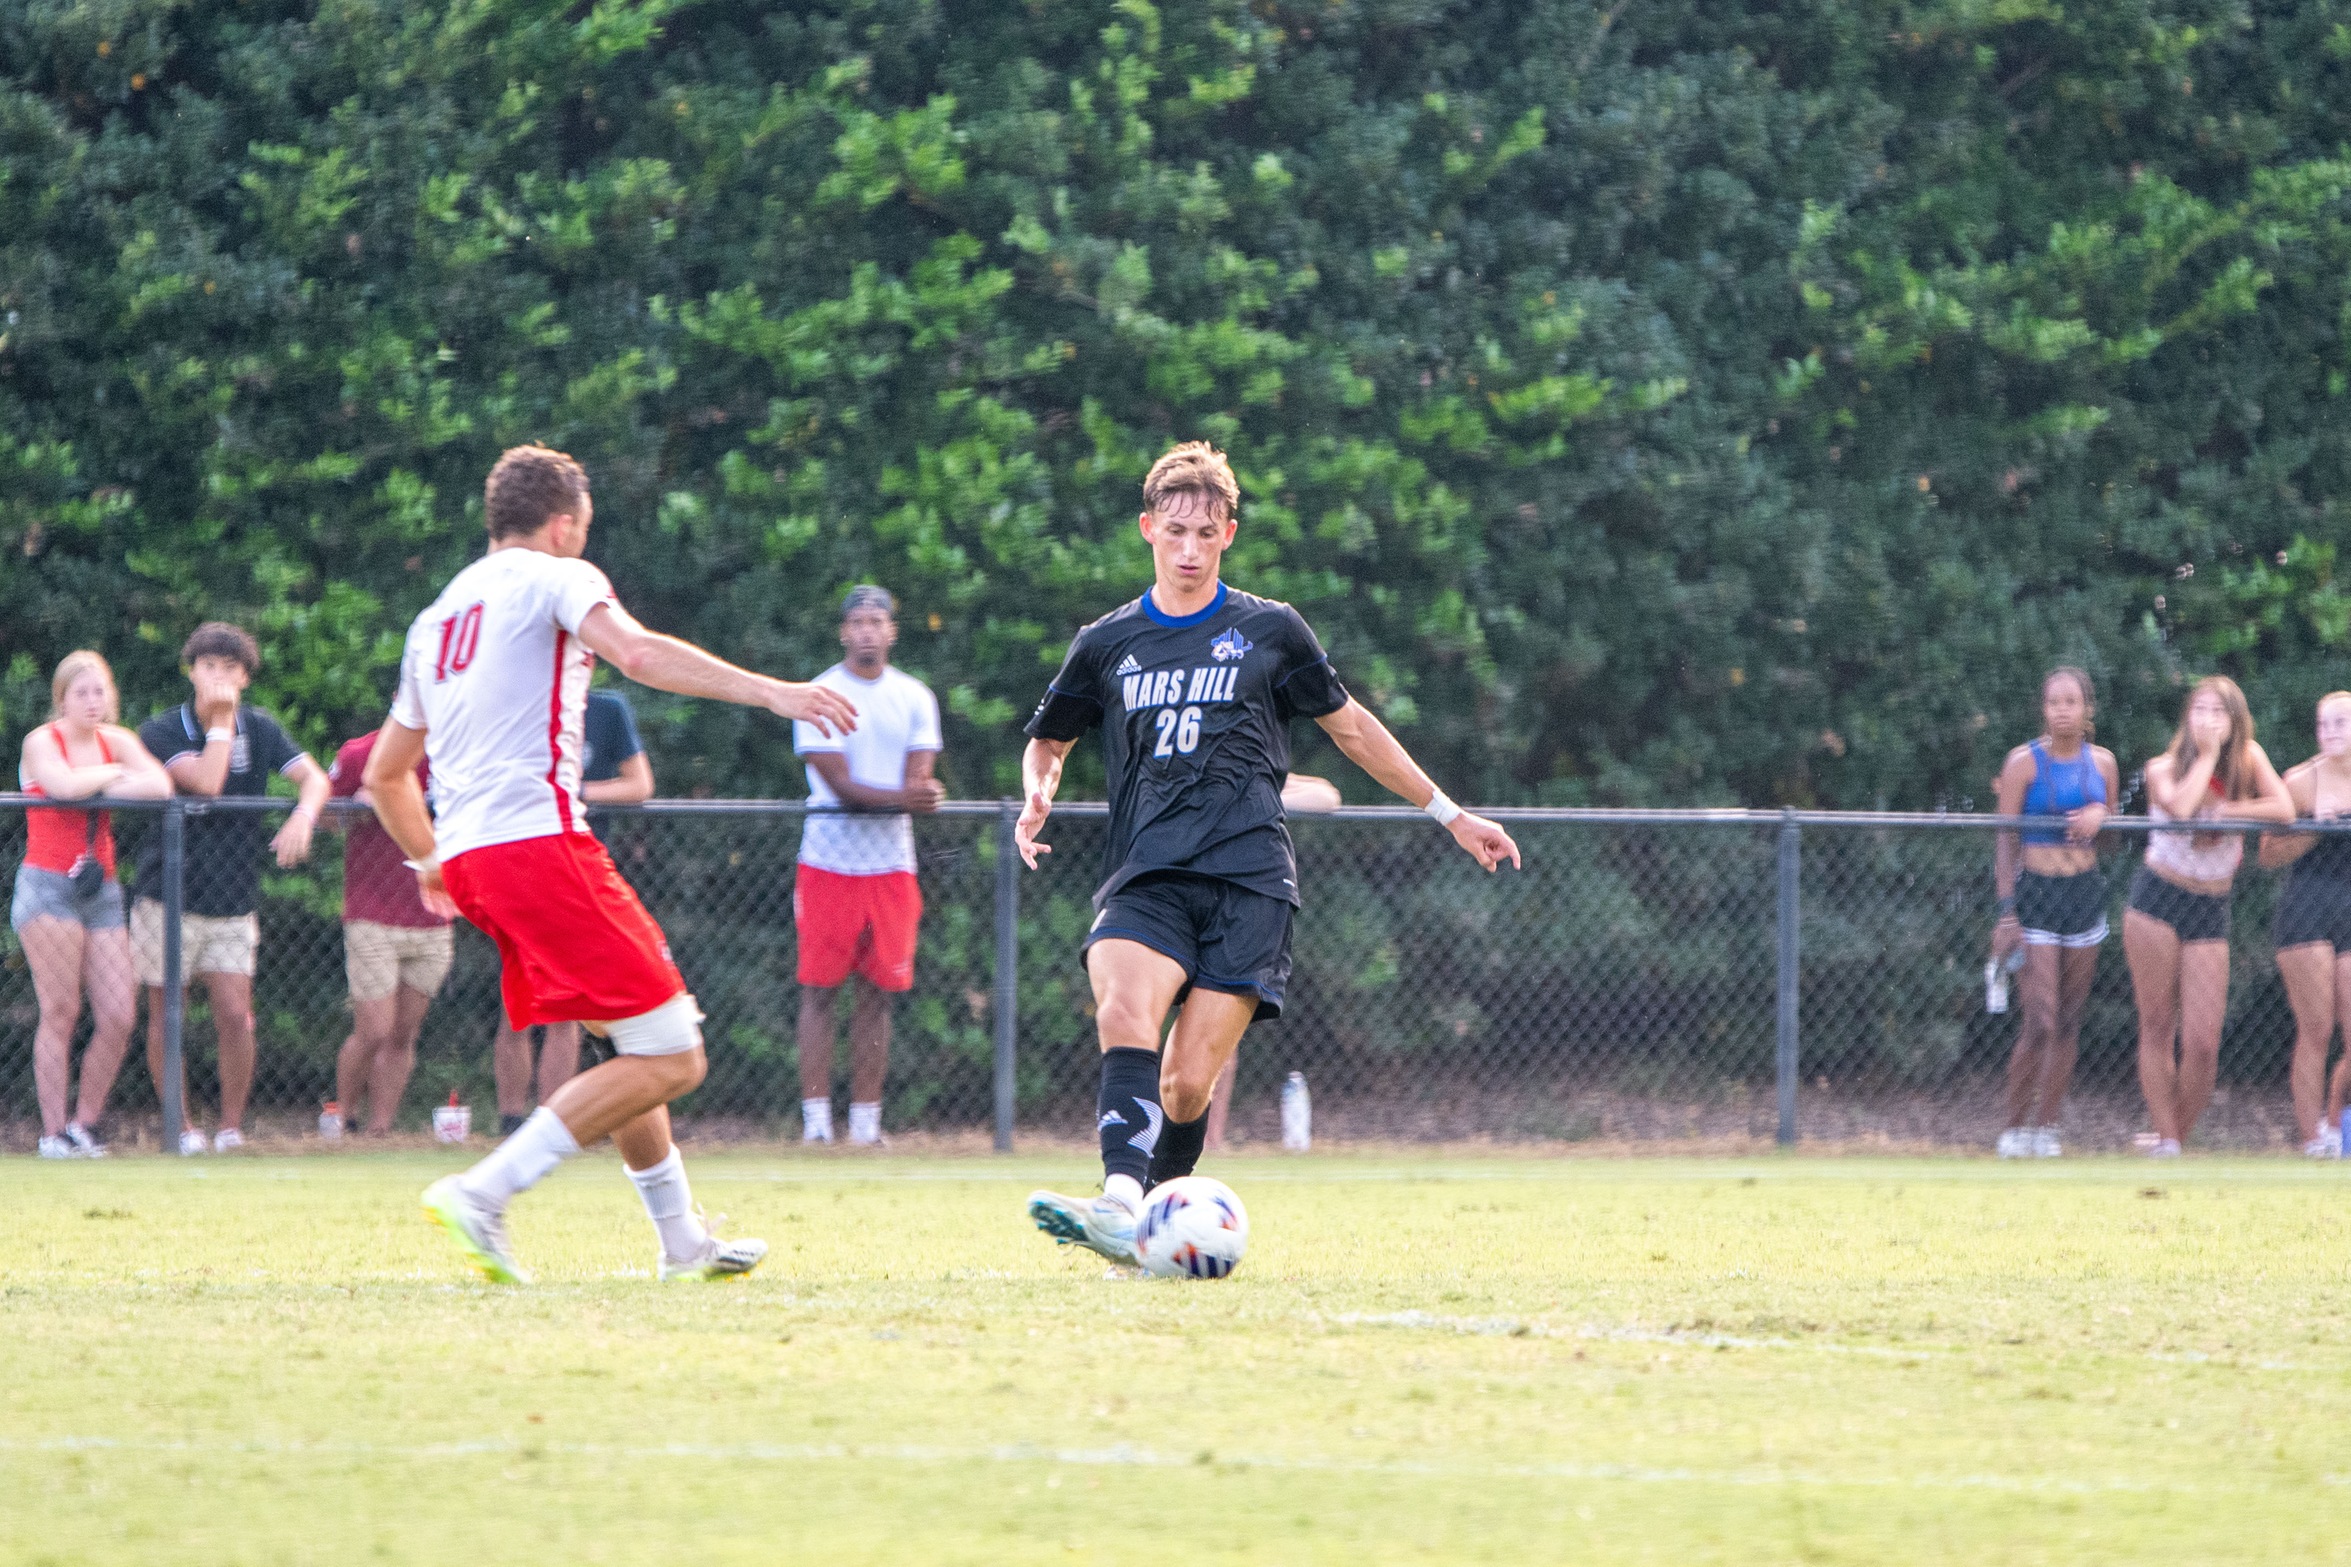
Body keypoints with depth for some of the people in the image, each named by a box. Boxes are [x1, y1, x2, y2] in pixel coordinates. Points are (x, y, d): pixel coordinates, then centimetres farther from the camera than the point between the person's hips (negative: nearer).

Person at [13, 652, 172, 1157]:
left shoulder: (116, 741, 12)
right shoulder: (42, 742, -1)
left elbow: (160, 785, -5)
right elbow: (64, 784, -23)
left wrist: (97, 786, -12)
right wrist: (113, 774, -4)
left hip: (100, 889, 5)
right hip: (47, 887, -5)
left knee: (119, 1016, -3)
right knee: (61, 1012, -9)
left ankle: (84, 1124, 9)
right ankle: (53, 1131, -6)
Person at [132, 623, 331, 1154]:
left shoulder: (260, 729, 3)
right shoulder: (161, 732, -7)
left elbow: (314, 777, -10)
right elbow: (206, 782, -23)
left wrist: (302, 817, -30)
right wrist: (221, 721, -16)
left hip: (233, 905, 2)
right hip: (168, 901, -2)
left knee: (235, 1016, -9)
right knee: (166, 1016, 2)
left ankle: (231, 1126, 4)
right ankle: (178, 1126, 16)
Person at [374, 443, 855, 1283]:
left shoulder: (437, 616, 25)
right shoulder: (554, 578, 3)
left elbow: (385, 773, 32)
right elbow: (636, 653, -18)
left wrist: (430, 861, 48)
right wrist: (768, 691, -22)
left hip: (465, 857, 9)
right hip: (539, 837, -9)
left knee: (632, 1042, 22)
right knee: (669, 1059, -11)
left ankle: (683, 1239, 24)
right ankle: (483, 1193, -19)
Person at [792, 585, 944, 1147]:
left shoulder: (914, 698, 9)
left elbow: (918, 779, 1)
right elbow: (840, 784, -12)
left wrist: (910, 794, -24)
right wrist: (903, 796, -28)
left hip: (891, 864, 3)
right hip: (828, 861, -3)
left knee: (877, 993, 3)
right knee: (819, 989, -6)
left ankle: (866, 1120, 5)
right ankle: (816, 1117, -6)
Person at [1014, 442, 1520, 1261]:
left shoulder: (1270, 631, 11)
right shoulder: (1108, 644, 15)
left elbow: (1351, 726, 22)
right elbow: (1049, 741, 29)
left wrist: (1450, 814, 24)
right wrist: (1038, 796, 5)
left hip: (1248, 883, -1)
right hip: (1145, 879, 1)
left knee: (1187, 1084, -13)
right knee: (1124, 1012, -29)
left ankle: (1147, 1227, 4)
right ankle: (1120, 1206, -45)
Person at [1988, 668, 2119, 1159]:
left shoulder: (2102, 763, 8)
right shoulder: (2025, 762, -4)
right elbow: (2005, 839, -5)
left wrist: (2101, 816, -8)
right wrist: (2006, 912, -12)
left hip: (2085, 896, 4)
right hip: (2036, 893, -4)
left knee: (2069, 1020, 3)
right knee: (2040, 1021, -13)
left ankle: (2046, 1126, 10)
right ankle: (2015, 1128, -2)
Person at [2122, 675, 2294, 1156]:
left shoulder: (2249, 758, 3)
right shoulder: (2163, 769, 0)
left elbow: (2284, 810, -13)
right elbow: (2180, 806, -23)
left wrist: (2219, 810, -14)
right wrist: (2206, 757, -12)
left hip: (2210, 911, 1)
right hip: (2157, 899, -1)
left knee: (2202, 1044, -7)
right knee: (2157, 1028, -2)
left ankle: (2179, 1137, 9)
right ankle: (2165, 1139, 1)